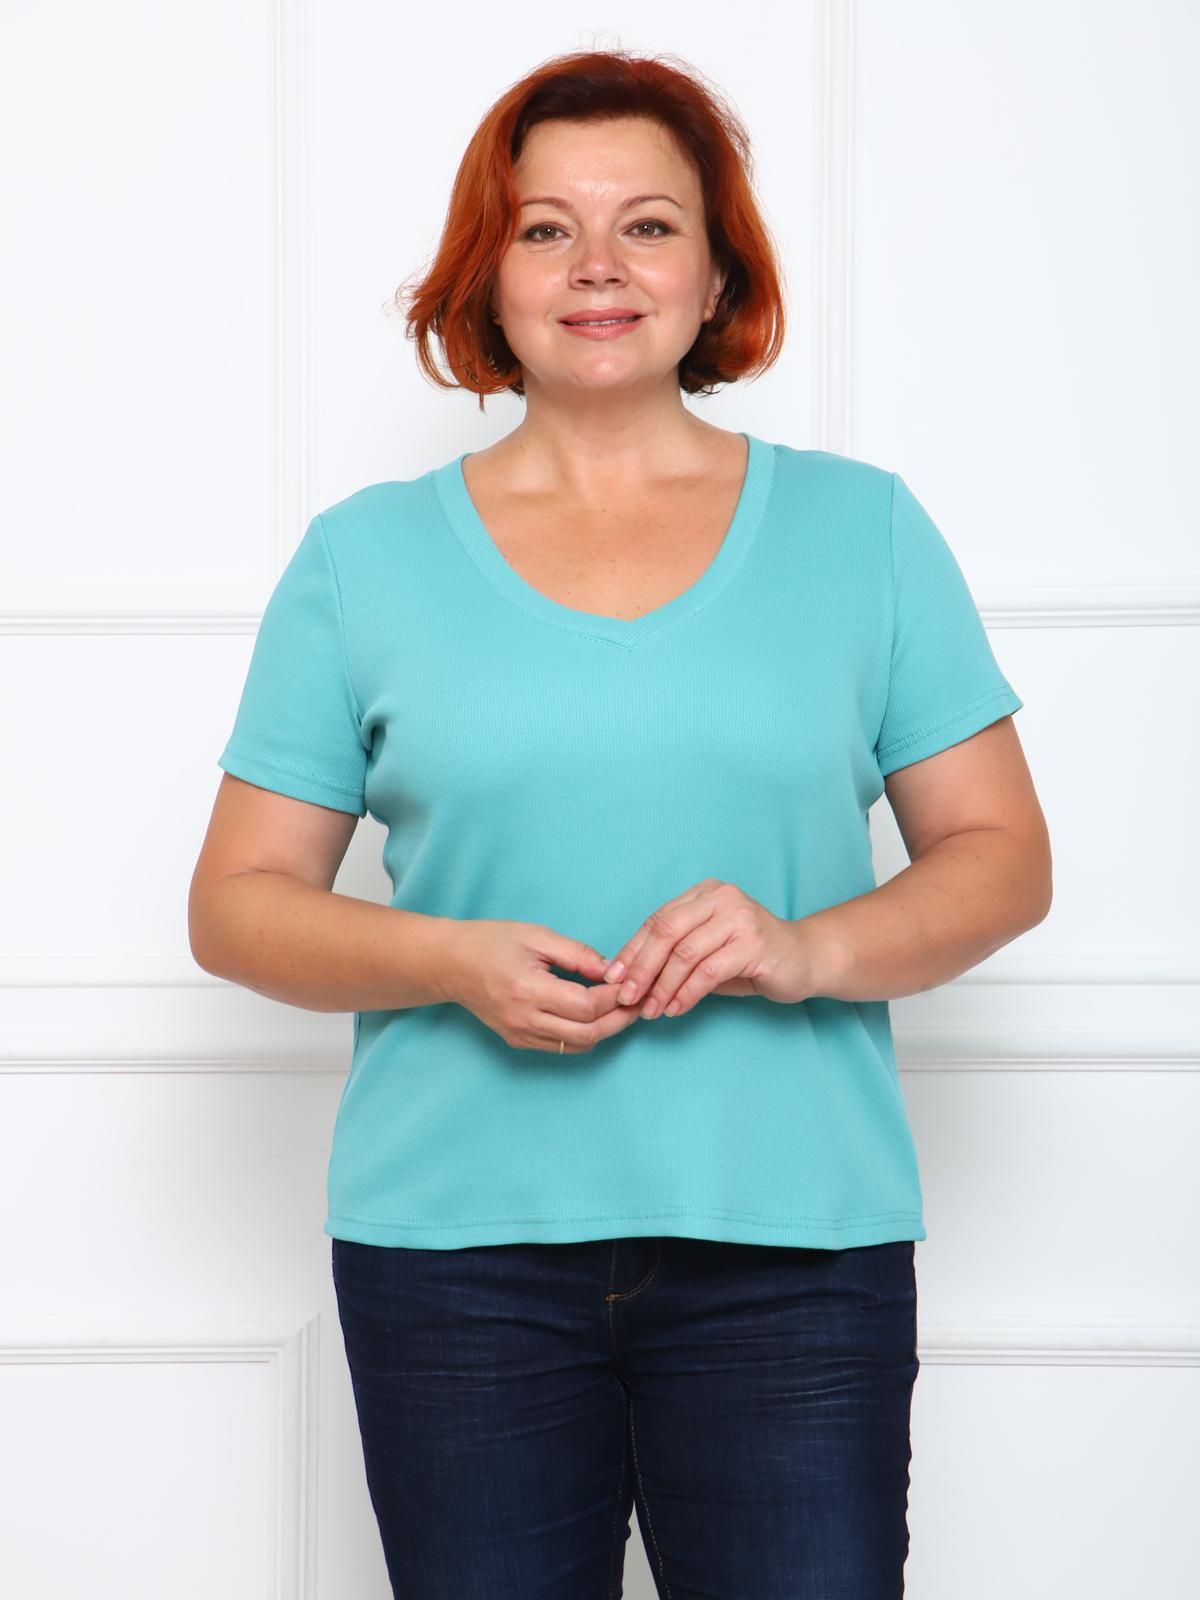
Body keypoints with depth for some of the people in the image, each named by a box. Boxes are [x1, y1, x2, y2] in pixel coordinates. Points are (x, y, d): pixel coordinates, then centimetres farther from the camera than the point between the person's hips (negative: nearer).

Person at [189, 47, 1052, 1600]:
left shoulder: (861, 529, 8)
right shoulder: (367, 556, 7)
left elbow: (1003, 858, 7)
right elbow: (238, 902, 6)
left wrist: (810, 947, -12)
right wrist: (453, 963, -13)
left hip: (793, 1243, 0)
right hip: (456, 1242, 0)